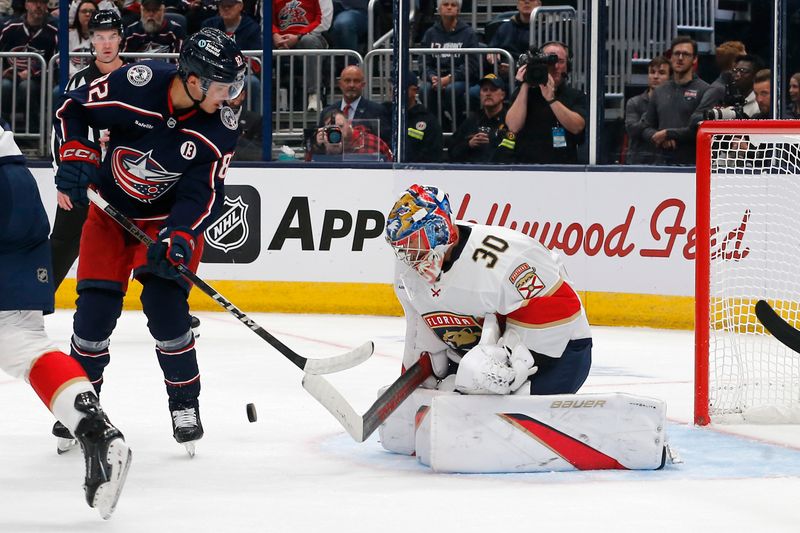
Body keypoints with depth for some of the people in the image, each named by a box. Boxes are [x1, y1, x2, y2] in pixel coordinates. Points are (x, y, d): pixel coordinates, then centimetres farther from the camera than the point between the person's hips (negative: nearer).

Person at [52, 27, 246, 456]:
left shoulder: (221, 128, -21)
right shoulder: (136, 83, -26)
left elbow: (202, 194, -20)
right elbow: (73, 109, -10)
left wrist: (178, 238, -34)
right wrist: (76, 159, -19)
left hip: (171, 216, -1)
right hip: (111, 208, 1)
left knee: (164, 300, -17)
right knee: (95, 306, -4)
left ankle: (185, 404, 0)